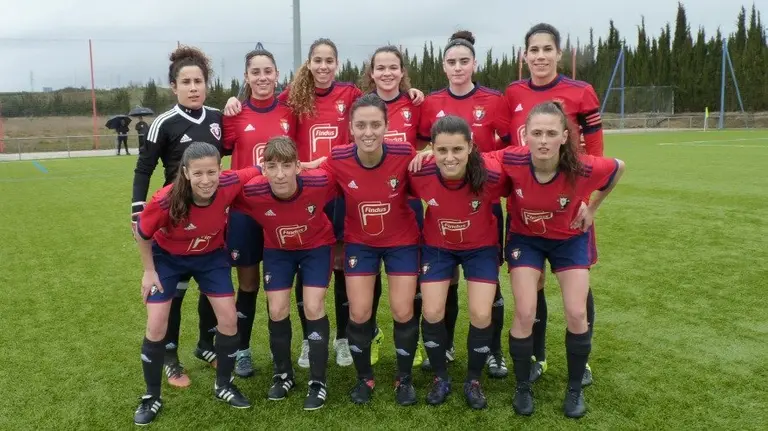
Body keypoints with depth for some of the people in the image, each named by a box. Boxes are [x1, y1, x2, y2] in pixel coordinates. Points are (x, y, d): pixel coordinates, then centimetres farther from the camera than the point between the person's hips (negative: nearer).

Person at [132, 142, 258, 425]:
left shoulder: (230, 184, -31)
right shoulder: (166, 200, -36)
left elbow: (261, 170, -10)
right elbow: (142, 234, -15)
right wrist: (149, 271, -8)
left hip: (211, 256, 2)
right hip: (167, 257, -2)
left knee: (229, 319, -1)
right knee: (156, 327, -5)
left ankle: (223, 385, 23)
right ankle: (152, 398, 18)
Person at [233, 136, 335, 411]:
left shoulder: (320, 181, -35)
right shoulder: (251, 192, -33)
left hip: (316, 246, -1)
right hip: (277, 250, 1)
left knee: (313, 308, -9)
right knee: (277, 311, -1)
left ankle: (318, 382, 7)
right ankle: (283, 375, 23)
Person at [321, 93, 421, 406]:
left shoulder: (405, 155, -24)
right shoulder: (338, 160, -22)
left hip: (402, 241, -1)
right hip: (360, 242, 1)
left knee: (403, 312, 0)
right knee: (359, 314, 1)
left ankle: (404, 379, 24)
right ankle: (364, 378, 26)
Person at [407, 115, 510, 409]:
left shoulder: (492, 173, -33)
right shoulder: (419, 174, -29)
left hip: (481, 247, -1)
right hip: (437, 247, 1)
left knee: (481, 315, -5)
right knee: (432, 313, -3)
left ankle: (473, 381, 21)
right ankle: (440, 378, 22)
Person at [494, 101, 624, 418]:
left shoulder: (584, 168, -32)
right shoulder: (511, 161, -32)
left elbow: (619, 167, -8)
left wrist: (591, 208, -2)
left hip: (570, 238, 1)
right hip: (525, 237, 0)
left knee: (576, 315, -4)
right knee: (525, 313, -8)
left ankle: (575, 389, 20)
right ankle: (523, 388, 15)